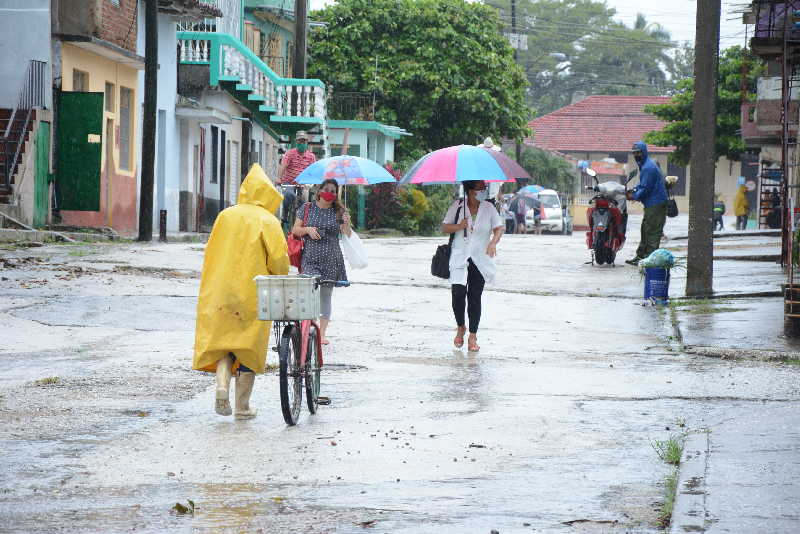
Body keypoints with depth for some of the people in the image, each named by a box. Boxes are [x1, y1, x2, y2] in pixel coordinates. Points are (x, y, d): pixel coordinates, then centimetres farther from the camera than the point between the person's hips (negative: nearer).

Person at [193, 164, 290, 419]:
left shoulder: (226, 216, 6)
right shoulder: (268, 221, -5)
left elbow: (210, 252, 10)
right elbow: (279, 260, -11)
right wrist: (280, 283, 8)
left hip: (220, 292, 3)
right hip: (253, 293, -3)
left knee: (222, 341, 12)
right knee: (248, 346, 7)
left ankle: (222, 384, -14)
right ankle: (243, 406, 9)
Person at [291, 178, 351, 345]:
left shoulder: (339, 212, 5)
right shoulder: (307, 208, 5)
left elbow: (348, 236, 0)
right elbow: (295, 230, 8)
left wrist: (347, 224, -21)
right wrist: (308, 229, -11)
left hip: (331, 260, 2)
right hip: (310, 259, -2)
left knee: (326, 296, 6)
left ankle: (322, 333, 14)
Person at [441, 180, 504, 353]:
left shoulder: (488, 208, 2)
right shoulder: (457, 206, 1)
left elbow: (499, 228, 3)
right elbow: (444, 228, 5)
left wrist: (493, 242, -16)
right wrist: (459, 226, -14)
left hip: (480, 260, 1)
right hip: (460, 258, -1)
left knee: (475, 298, 0)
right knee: (458, 294, -12)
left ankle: (473, 337, 8)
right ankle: (460, 327, 14)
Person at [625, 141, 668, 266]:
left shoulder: (648, 168, -18)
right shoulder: (644, 165, 17)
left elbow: (645, 189, -19)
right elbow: (643, 184, 25)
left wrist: (634, 196, -8)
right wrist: (634, 190, 10)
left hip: (655, 204, -11)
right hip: (651, 204, 11)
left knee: (652, 232, -8)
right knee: (645, 231, 16)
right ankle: (640, 256, 22)